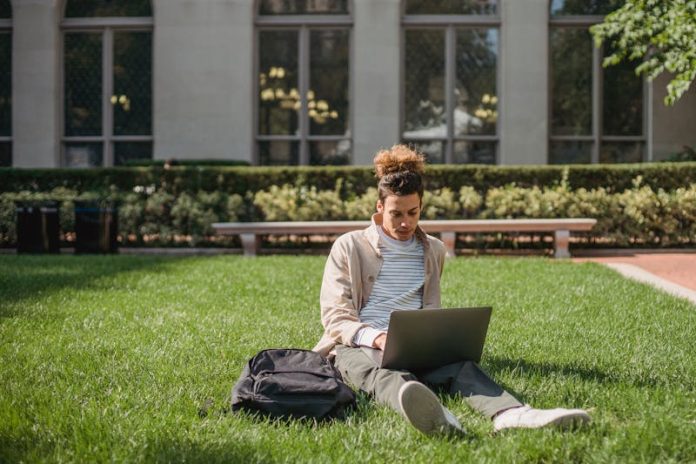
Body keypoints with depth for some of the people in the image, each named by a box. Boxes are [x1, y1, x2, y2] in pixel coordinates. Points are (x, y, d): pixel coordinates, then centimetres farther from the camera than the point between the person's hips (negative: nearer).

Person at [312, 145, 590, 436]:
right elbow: (334, 316, 2)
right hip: (359, 346, -3)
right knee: (385, 374, -42)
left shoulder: (433, 251, 21)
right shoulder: (349, 246, 10)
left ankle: (512, 414, -65)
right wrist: (376, 338, -19)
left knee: (459, 365, -33)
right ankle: (434, 417, -77)